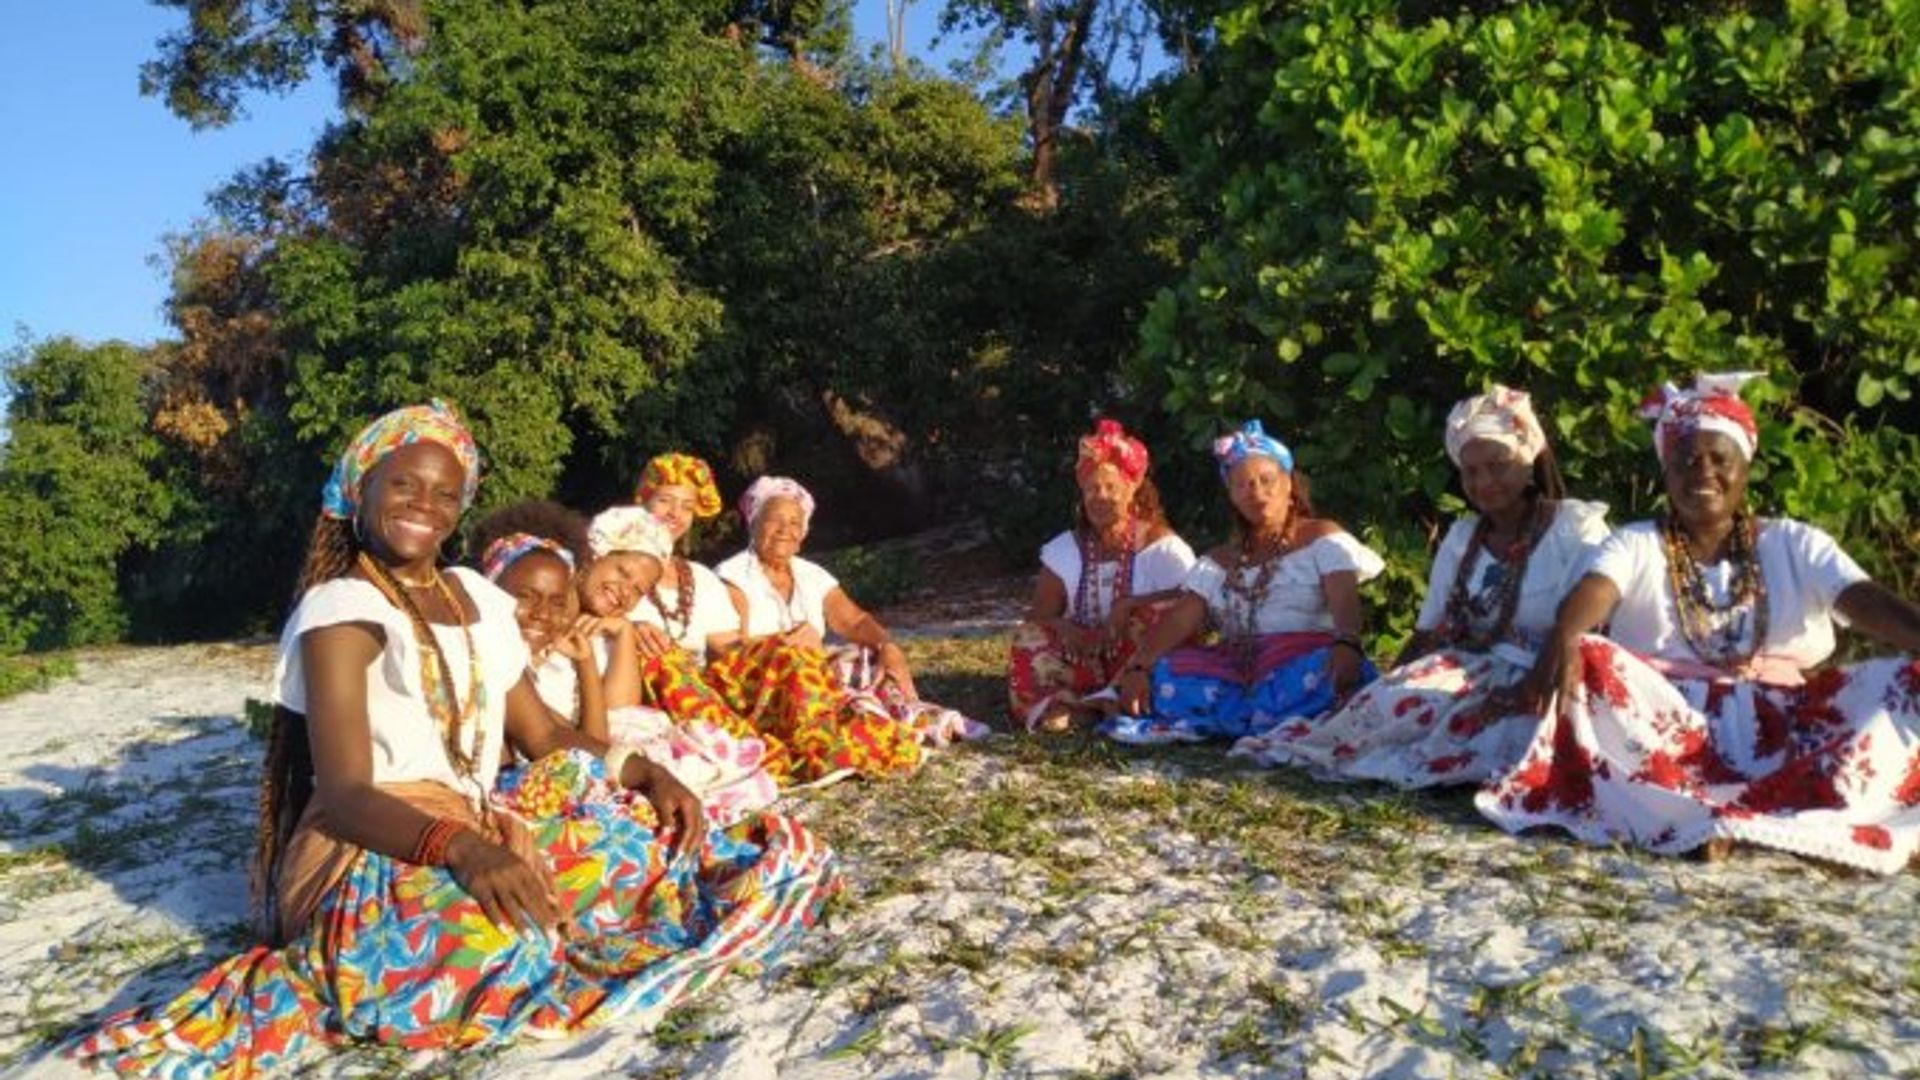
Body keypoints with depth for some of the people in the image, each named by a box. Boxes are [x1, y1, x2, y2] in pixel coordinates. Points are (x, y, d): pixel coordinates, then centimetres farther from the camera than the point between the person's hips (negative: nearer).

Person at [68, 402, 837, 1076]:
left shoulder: (480, 598, 14)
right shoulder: (339, 609, -6)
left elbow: (544, 736, 14)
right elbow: (344, 795, -18)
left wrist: (644, 770, -6)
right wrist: (460, 848, -37)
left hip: (473, 839, 8)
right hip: (366, 858, -7)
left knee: (637, 842, -16)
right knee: (495, 935, -40)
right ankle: (314, 981, -11)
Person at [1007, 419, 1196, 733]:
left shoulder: (1161, 544, 0)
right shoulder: (1066, 549, 8)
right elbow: (1040, 616, 1)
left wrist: (1128, 605, -23)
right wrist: (1065, 630, -22)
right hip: (1085, 658, 3)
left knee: (1158, 614, -30)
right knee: (1029, 637, -20)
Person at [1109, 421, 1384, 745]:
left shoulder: (1323, 538, 8)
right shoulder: (1220, 561, 19)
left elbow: (1345, 603, -10)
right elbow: (1179, 619, 6)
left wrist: (1346, 647, -33)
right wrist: (1138, 667, -13)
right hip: (1233, 667, 4)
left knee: (1319, 674, -38)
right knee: (1163, 675, -23)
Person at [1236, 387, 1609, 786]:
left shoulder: (1576, 530, -2)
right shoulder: (1462, 536, 15)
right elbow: (1429, 632, 13)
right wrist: (1384, 685, -2)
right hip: (1463, 671, 6)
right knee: (1390, 702, -28)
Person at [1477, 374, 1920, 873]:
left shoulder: (1795, 544, 13)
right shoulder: (1635, 545, 7)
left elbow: (1869, 602, -3)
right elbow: (1592, 592, -15)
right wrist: (1562, 639, -39)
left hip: (1783, 723, 2)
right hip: (1671, 718, -2)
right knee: (1587, 662, -28)